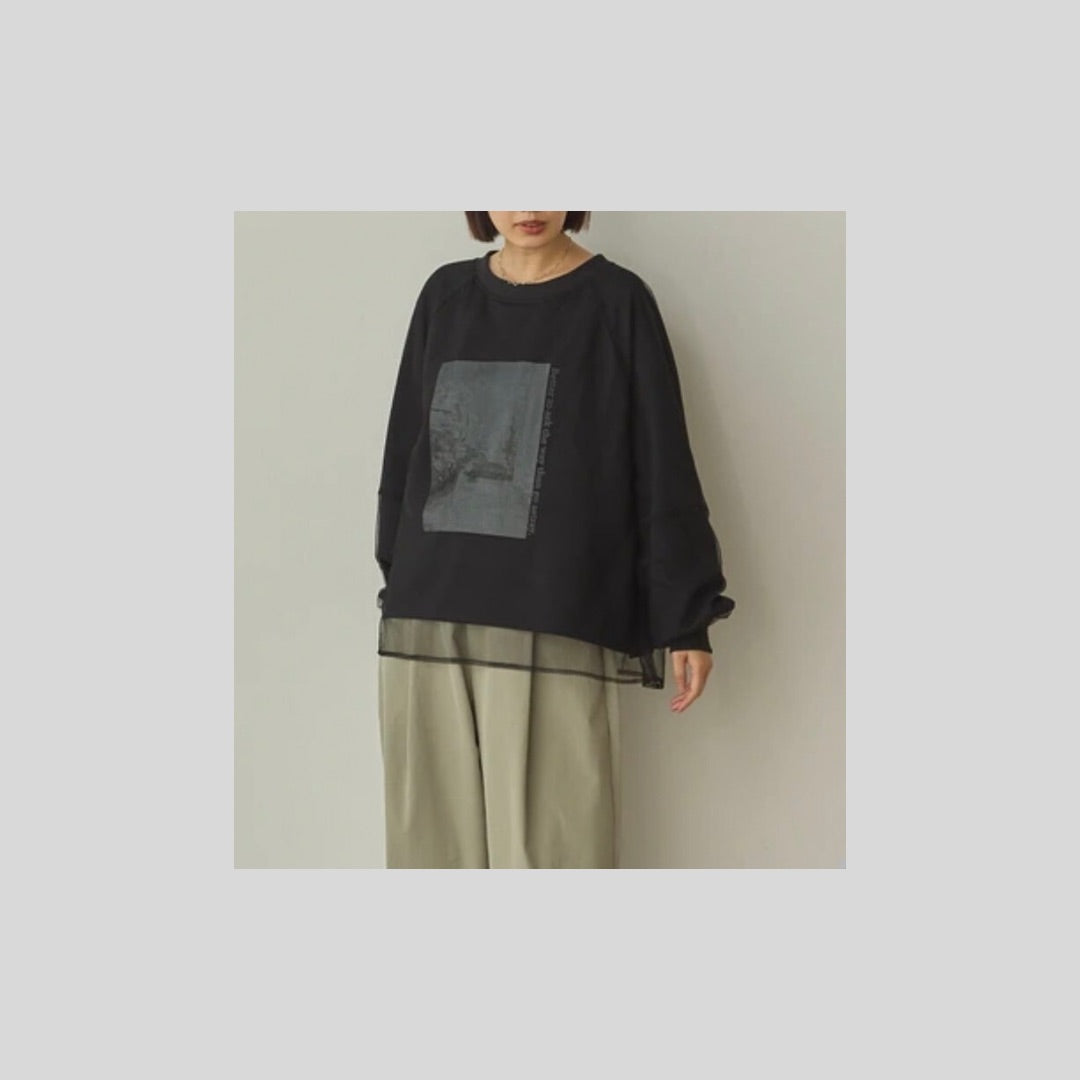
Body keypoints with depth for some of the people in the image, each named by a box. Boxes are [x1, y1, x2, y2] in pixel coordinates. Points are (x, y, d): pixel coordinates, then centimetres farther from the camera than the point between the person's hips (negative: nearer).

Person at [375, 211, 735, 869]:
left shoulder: (616, 302, 1)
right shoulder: (445, 295, 13)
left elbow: (662, 464, -1)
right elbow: (406, 447, 16)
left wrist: (688, 616, -3)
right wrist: (398, 580, 14)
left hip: (556, 625, -4)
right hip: (427, 619, 4)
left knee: (547, 839, -5)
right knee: (433, 838, 6)